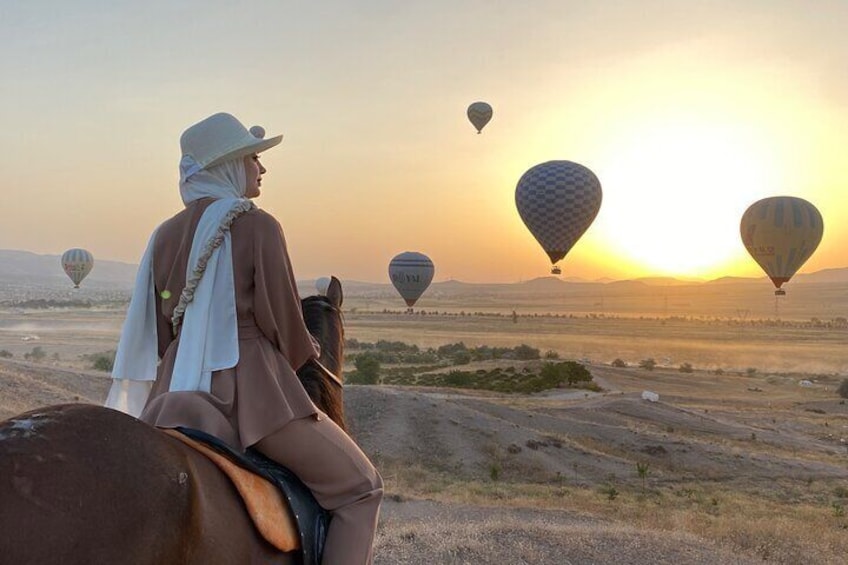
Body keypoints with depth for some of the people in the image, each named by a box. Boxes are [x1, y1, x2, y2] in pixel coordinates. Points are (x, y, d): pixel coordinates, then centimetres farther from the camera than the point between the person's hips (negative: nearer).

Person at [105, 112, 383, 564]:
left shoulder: (165, 234, 10)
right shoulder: (257, 225, -9)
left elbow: (158, 328, 13)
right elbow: (282, 320, -9)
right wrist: (306, 357, 11)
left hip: (175, 389, 7)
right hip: (252, 390, -7)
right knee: (360, 486, 6)